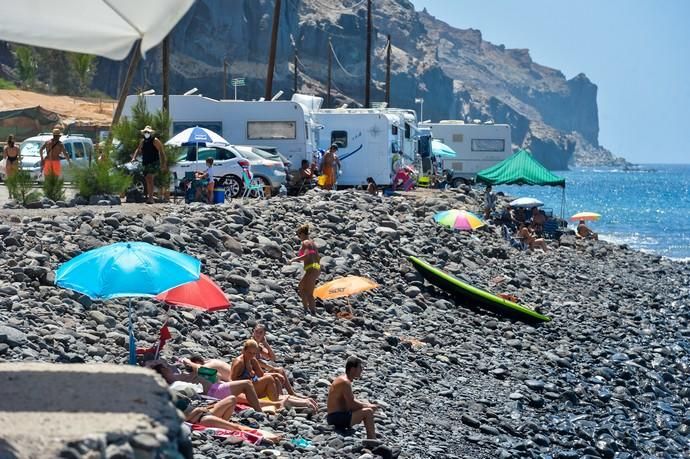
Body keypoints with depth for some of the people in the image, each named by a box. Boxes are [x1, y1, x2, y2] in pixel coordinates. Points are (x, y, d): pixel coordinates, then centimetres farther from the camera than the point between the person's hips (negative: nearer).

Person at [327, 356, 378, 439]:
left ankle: (370, 439, 19)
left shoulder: (342, 379, 15)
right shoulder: (345, 382, -18)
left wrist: (367, 404, 6)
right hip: (337, 418, -11)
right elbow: (351, 405, -21)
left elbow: (352, 400, 19)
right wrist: (367, 406, -8)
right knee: (368, 411, -15)